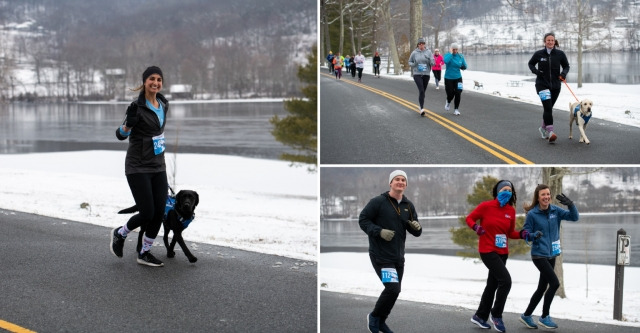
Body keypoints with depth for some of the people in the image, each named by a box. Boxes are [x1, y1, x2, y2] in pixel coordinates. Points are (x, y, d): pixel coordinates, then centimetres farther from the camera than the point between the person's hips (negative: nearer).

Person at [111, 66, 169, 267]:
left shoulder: (163, 105, 8)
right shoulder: (137, 107, -14)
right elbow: (121, 135, -13)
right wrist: (129, 123, -36)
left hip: (158, 166, 7)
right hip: (138, 167, -7)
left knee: (159, 212, 1)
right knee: (147, 213, -8)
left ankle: (145, 253, 17)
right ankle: (120, 234, 22)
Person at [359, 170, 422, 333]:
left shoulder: (408, 206, 8)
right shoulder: (378, 202, -9)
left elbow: (416, 232, 13)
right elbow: (363, 220, -8)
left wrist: (417, 227, -11)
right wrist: (379, 231, -21)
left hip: (398, 257, 7)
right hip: (380, 255, -7)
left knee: (394, 291, 14)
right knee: (392, 288, -17)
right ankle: (374, 317, 6)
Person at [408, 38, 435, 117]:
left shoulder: (428, 52, 2)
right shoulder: (414, 53, -1)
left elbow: (433, 63, 0)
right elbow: (410, 62, 10)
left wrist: (430, 60, -22)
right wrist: (414, 64, -11)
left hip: (426, 74, 3)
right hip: (417, 74, -3)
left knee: (423, 91, 13)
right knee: (421, 90, -18)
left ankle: (421, 107, 31)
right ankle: (422, 108, -22)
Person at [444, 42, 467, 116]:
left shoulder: (461, 56, 2)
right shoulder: (447, 55, -7)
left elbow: (464, 67, 9)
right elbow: (446, 61, -30)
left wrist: (459, 66, -7)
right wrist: (450, 53, -23)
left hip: (458, 78, 2)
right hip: (448, 78, -2)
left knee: (458, 94, -6)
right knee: (450, 94, -2)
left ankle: (456, 109, 7)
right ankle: (448, 102, 33)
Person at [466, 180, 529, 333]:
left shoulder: (511, 210, 3)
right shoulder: (485, 206, -10)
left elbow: (510, 233, 10)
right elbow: (469, 218, 0)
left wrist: (522, 234, -8)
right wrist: (475, 227, -19)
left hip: (502, 252, 7)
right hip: (488, 251, -6)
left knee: (492, 284, 15)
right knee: (505, 280, -17)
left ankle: (480, 316, 30)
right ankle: (497, 315, 0)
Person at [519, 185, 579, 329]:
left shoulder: (555, 210, 2)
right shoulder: (532, 214, -11)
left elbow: (574, 217, -3)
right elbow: (525, 233, -6)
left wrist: (570, 204, -20)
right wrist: (534, 235, -28)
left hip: (551, 255, 6)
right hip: (539, 255, -6)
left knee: (542, 287, 12)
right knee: (554, 283, -15)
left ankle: (527, 315, 28)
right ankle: (544, 317, 0)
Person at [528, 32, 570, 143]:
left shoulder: (560, 54, 0)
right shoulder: (539, 54, -2)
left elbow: (566, 66, 11)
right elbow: (531, 64, 13)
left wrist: (564, 73, -10)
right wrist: (535, 71, -7)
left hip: (555, 85, 3)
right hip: (542, 84, -3)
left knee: (549, 108, 15)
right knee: (548, 107, -18)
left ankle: (543, 128, 37)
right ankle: (550, 132, -24)